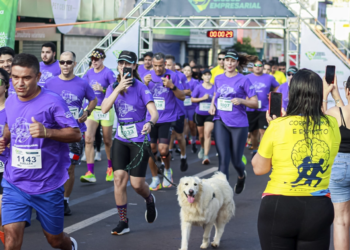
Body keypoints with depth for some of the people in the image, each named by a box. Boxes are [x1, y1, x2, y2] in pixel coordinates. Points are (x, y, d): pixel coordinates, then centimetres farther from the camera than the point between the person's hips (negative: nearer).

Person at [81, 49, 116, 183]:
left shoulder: (108, 73, -9)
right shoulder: (89, 73, 6)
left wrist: (103, 89, -24)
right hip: (91, 109, 3)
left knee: (107, 141, 9)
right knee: (88, 139, -11)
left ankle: (110, 168, 31)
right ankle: (90, 173, -13)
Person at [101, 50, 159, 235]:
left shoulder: (140, 87, -8)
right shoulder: (113, 87, 4)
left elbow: (154, 112, -17)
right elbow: (104, 109, -12)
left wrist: (150, 123, -39)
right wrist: (118, 89, -21)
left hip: (139, 140, -3)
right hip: (120, 139, 3)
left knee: (136, 183, -4)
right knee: (119, 178, -9)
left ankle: (149, 200, 33)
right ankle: (123, 222, 2)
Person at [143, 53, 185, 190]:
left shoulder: (172, 75, -3)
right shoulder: (148, 75, 4)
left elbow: (182, 97, -4)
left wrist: (172, 86, -20)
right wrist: (145, 84, -17)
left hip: (167, 118, -3)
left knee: (163, 149, -11)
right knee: (151, 149, 3)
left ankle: (167, 170, 19)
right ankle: (155, 178, 18)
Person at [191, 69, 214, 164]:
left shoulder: (214, 88, 0)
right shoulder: (199, 88, -2)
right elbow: (192, 99, -3)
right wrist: (203, 98, -15)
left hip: (210, 114, -1)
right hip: (199, 114, 1)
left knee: (207, 133, -18)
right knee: (201, 135, 14)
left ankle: (206, 156, -20)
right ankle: (203, 148, 47)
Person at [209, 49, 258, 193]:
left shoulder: (243, 80, -3)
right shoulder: (218, 79, 9)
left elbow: (255, 103, -3)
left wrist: (241, 101, -20)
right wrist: (212, 105, 6)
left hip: (238, 124, -2)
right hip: (220, 123, 2)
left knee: (236, 160, 7)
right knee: (223, 158, -10)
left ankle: (242, 176, 42)